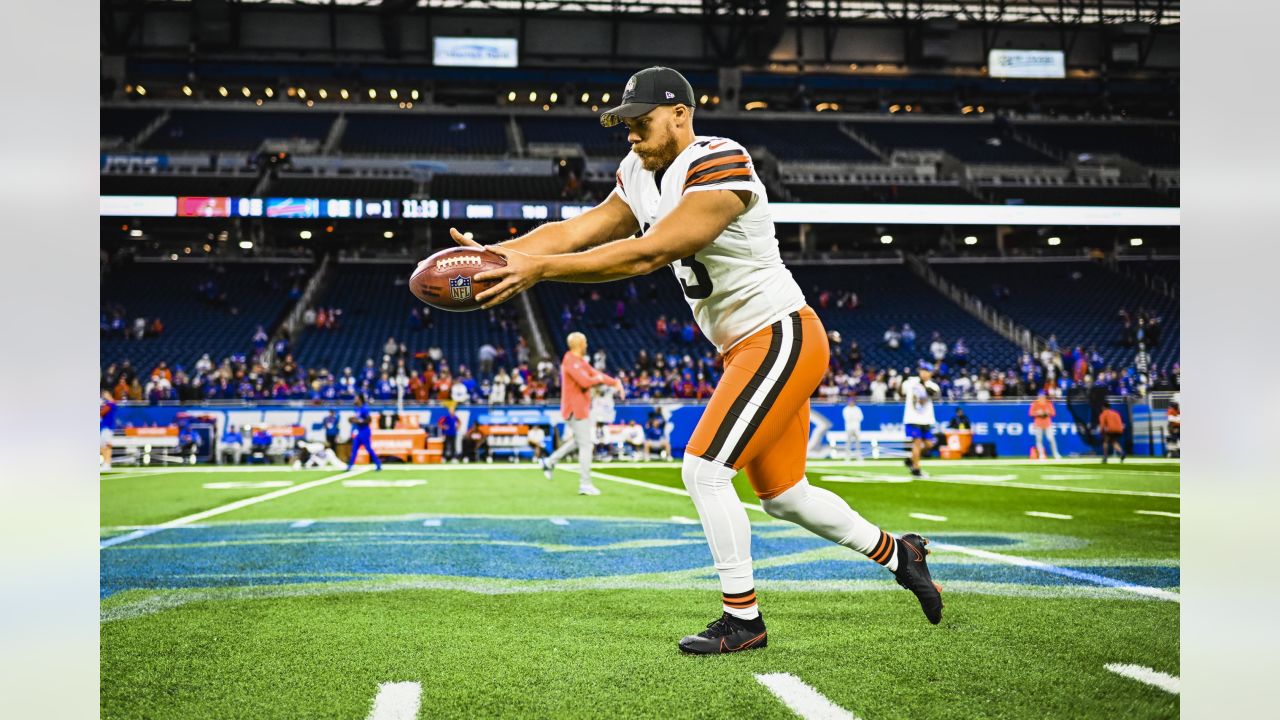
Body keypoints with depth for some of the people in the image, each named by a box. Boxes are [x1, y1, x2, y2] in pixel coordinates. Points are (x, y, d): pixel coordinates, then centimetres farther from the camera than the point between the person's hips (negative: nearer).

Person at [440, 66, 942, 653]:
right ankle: (896, 553, 36)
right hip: (745, 350, 10)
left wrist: (539, 268, -33)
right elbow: (576, 231, -1)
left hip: (781, 340, -10)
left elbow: (647, 255, -30)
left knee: (703, 469, -13)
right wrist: (494, 252, -16)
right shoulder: (642, 175, 7)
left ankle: (742, 619, 0)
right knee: (782, 496, 16)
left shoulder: (719, 170, -22)